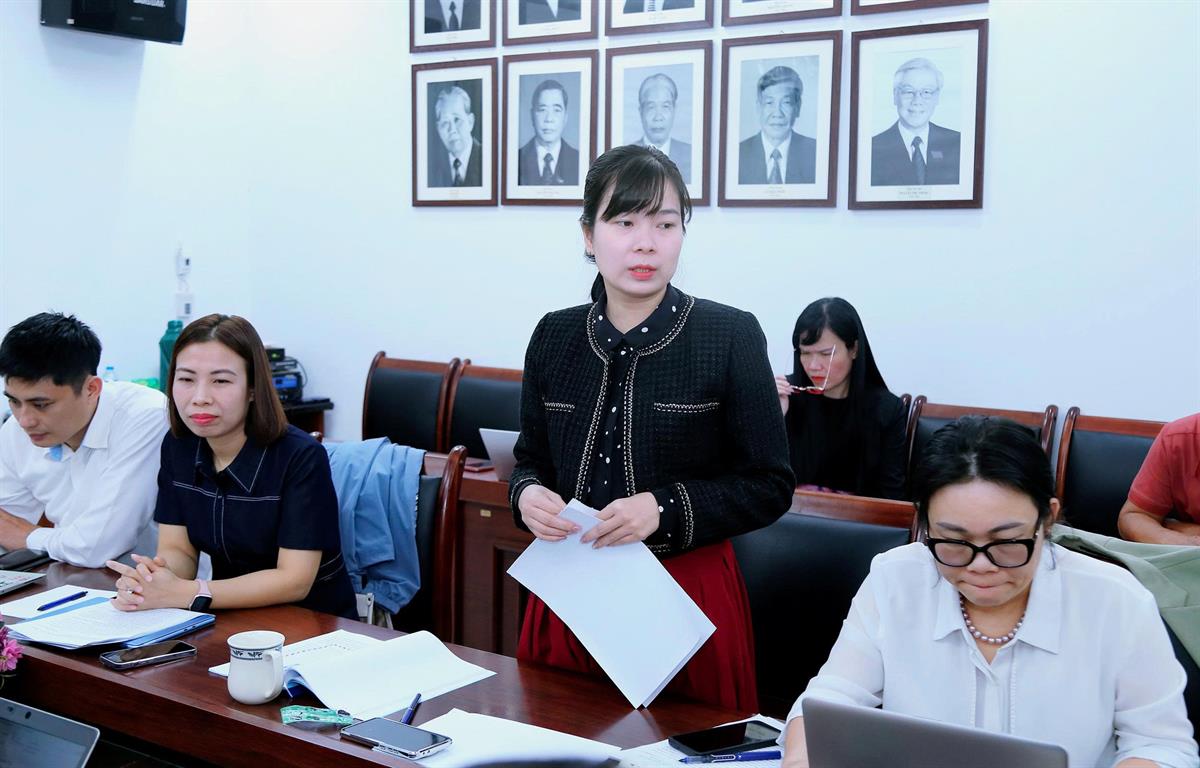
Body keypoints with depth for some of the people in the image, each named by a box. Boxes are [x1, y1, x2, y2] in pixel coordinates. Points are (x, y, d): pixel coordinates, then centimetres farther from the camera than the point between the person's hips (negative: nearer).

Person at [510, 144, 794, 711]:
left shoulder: (731, 337, -8)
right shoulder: (554, 337, 4)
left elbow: (769, 487, -6)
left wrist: (665, 509, -19)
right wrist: (527, 495, -8)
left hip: (688, 594, -3)